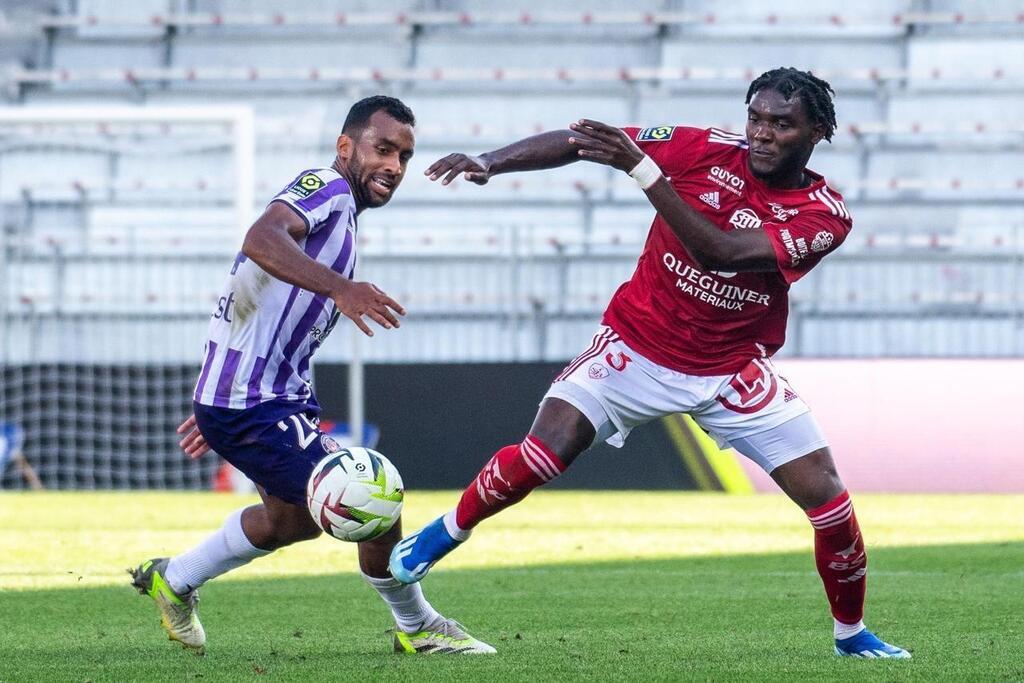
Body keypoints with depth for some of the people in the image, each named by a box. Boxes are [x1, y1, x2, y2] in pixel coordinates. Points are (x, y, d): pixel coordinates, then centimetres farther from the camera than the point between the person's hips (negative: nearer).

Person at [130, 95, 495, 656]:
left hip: (274, 396, 11)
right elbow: (262, 239, -36)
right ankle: (417, 628, 8)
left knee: (293, 519, 30)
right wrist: (339, 287, -49)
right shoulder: (326, 189, -13)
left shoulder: (339, 216, 18)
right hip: (254, 406, -11)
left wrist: (217, 404, 30)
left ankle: (172, 580, 41)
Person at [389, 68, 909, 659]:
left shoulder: (825, 215, -15)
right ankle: (444, 534, 9)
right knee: (539, 459, -19)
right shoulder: (707, 150, -13)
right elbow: (579, 142, -12)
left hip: (735, 375, 1)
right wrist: (490, 161, -27)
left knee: (827, 497, -6)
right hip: (635, 349, -1)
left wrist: (642, 168, -37)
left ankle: (852, 634, 18)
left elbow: (719, 251, -31)